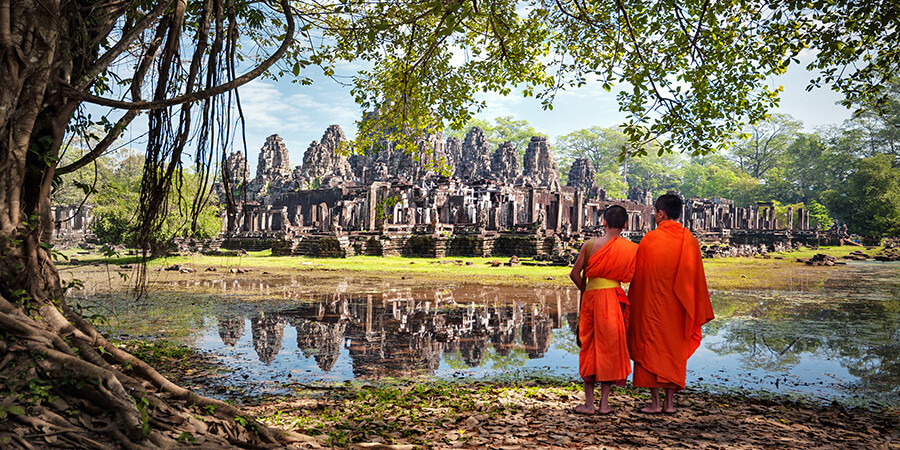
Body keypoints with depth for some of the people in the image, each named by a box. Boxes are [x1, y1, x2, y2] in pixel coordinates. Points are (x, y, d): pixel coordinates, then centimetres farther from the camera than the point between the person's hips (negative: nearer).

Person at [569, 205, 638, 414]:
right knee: (609, 348, 10)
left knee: (589, 348, 10)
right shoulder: (630, 249, -2)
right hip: (613, 297, -1)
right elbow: (629, 276, 0)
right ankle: (604, 403, 13)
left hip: (590, 297, 1)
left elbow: (575, 274, -1)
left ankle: (589, 403, 13)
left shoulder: (590, 245, -1)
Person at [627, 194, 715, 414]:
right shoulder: (690, 240, 0)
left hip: (652, 305, -3)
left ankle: (655, 402, 6)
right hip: (678, 307, 4)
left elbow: (638, 276, -6)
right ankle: (670, 402, 15)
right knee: (675, 350, 12)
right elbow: (697, 278, 5)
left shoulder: (650, 239, -10)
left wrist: (634, 304, 5)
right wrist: (697, 311, 13)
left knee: (651, 348, 5)